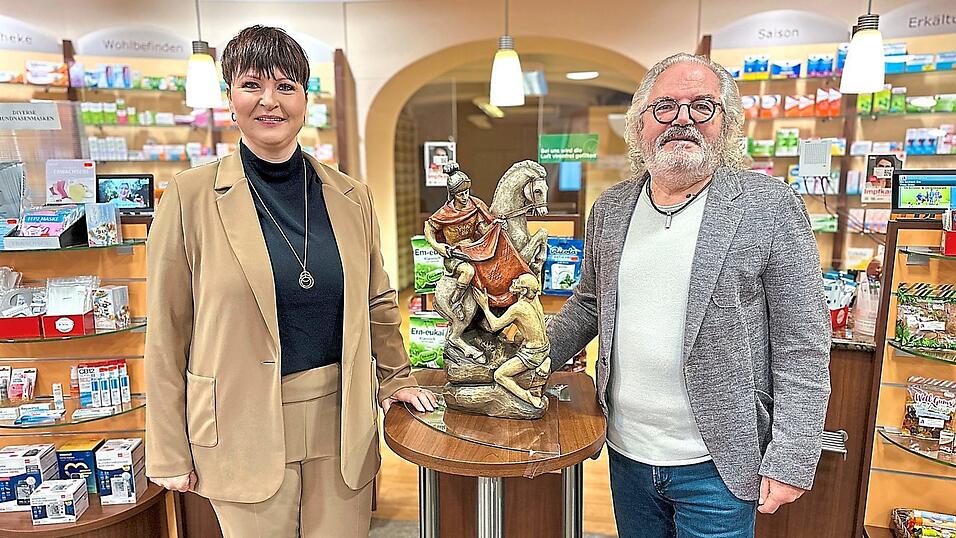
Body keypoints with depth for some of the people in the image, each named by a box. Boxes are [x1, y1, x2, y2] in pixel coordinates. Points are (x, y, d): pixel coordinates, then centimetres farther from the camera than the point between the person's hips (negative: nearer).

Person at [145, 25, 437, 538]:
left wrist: (396, 379, 14)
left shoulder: (351, 197, 2)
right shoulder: (191, 196, -7)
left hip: (342, 422, 3)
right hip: (244, 432, -2)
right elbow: (168, 332, -4)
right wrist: (170, 453, -1)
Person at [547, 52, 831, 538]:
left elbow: (802, 348, -10)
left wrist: (790, 463, -11)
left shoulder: (771, 207, -11)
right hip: (625, 453, 5)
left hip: (717, 466, -4)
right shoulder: (610, 207, 3)